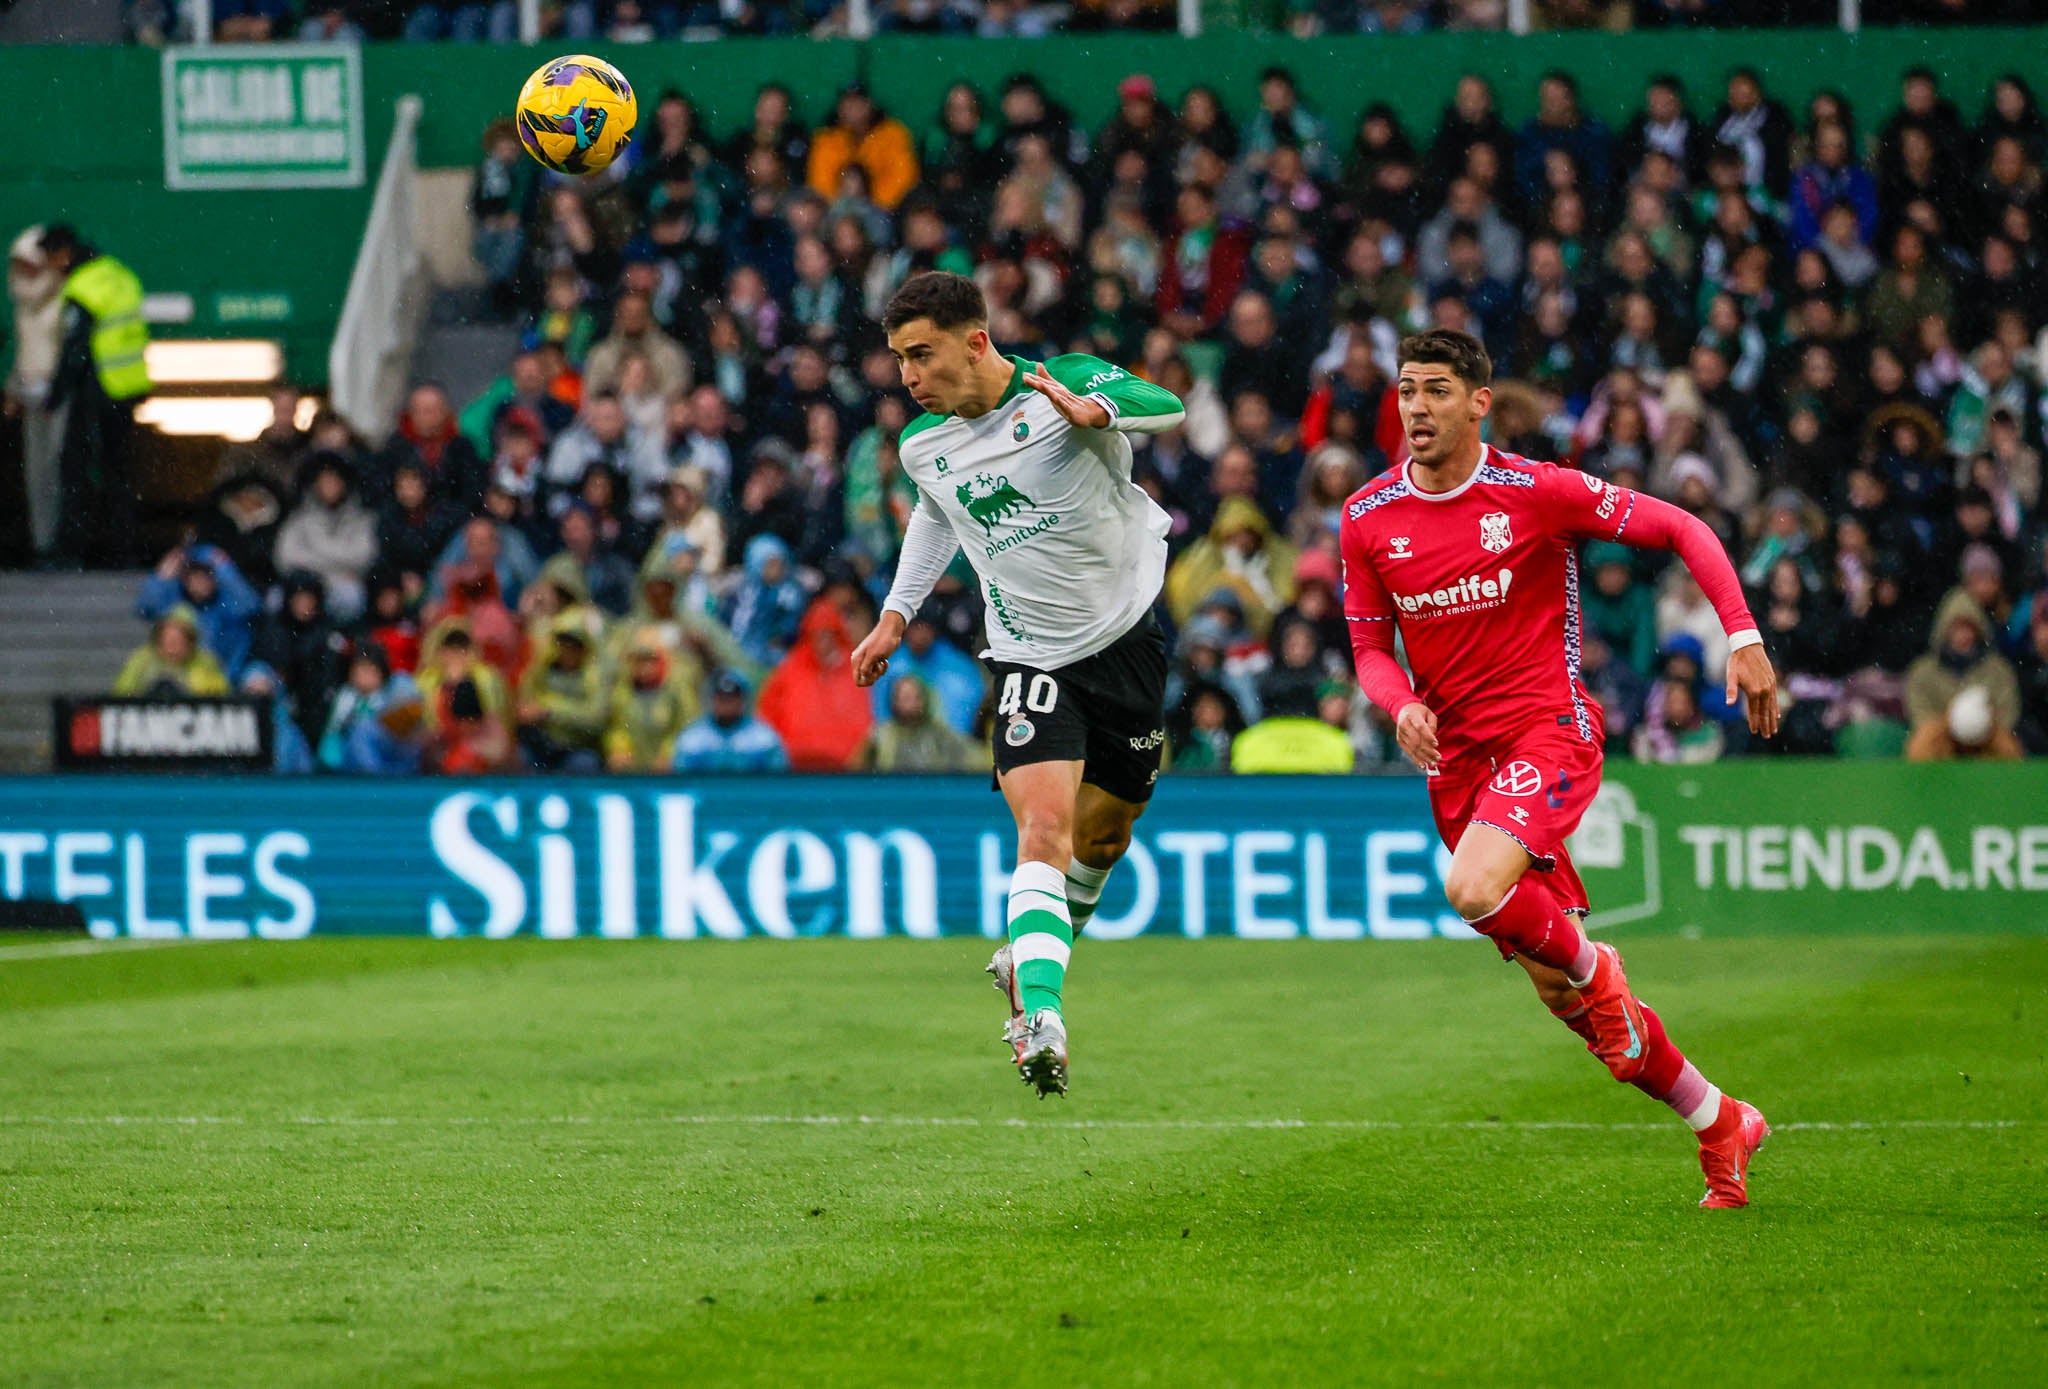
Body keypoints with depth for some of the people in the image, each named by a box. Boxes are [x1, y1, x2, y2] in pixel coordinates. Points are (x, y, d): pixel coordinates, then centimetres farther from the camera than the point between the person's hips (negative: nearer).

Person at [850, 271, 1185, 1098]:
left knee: (1105, 831, 12)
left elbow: (1167, 409, -32)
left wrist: (1097, 411, -51)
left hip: (1127, 636, -1)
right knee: (1044, 826, -20)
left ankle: (1030, 959, 39)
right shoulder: (922, 446, -1)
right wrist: (897, 613, 18)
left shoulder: (1066, 386, -16)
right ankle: (1040, 1021, -33)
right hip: (1029, 655, 1)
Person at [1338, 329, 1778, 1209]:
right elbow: (1370, 643, 12)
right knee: (1559, 995, 5)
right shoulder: (1369, 519, 2)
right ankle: (1720, 1125, 20)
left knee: (1473, 891, -33)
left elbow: (1680, 530, -1)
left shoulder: (1538, 492, -9)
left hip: (1547, 732, -5)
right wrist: (1400, 704, -10)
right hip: (1458, 757, 5)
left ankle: (1591, 965, -1)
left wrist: (1744, 639, -8)